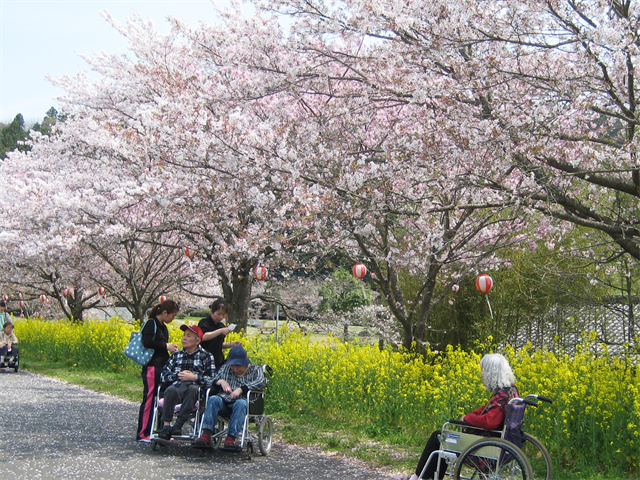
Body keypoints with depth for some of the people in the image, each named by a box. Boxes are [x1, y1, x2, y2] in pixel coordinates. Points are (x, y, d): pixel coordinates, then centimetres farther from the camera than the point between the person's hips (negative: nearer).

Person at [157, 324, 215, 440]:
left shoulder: (206, 356, 15)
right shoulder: (176, 355, 26)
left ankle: (178, 425, -39)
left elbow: (211, 380, 4)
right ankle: (166, 426, -40)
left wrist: (194, 377, -6)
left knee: (192, 389, -39)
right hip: (177, 388, 2)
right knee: (170, 390, -35)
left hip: (195, 389, -2)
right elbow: (164, 375, 16)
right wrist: (178, 376, 0)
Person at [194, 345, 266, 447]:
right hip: (225, 403, 3)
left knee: (240, 404, -38)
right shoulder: (225, 368, 25)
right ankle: (206, 434, -42)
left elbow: (261, 382, -8)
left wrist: (241, 389, -18)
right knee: (213, 399, -30)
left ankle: (231, 438, -45)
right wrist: (221, 381, -6)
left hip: (243, 402, -3)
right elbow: (213, 379, 17)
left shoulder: (255, 370, 13)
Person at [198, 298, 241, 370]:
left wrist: (232, 344, 5)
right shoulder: (204, 323, -7)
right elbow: (203, 337, -27)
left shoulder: (221, 326, 13)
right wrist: (220, 331, -30)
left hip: (219, 361, 6)